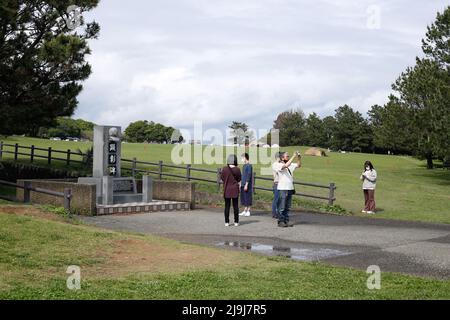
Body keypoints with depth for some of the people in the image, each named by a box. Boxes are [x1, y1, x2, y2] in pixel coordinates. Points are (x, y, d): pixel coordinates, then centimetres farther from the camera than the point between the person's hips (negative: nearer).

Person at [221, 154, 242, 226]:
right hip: (235, 189, 0)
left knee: (227, 206, 7)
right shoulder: (237, 169, -10)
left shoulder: (225, 169, -11)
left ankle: (227, 222, 7)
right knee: (235, 206, 8)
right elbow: (239, 179, 0)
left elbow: (222, 178, 1)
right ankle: (236, 222, 11)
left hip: (227, 189, 0)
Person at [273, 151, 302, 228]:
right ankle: (281, 221, 3)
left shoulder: (291, 165, 13)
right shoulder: (278, 165, -8)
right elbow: (286, 165, -24)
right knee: (282, 207, -2)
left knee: (287, 207, 10)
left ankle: (286, 221, 15)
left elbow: (298, 165, 15)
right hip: (282, 189, -7)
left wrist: (299, 157, -2)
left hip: (290, 189, 7)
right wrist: (294, 157, -22)